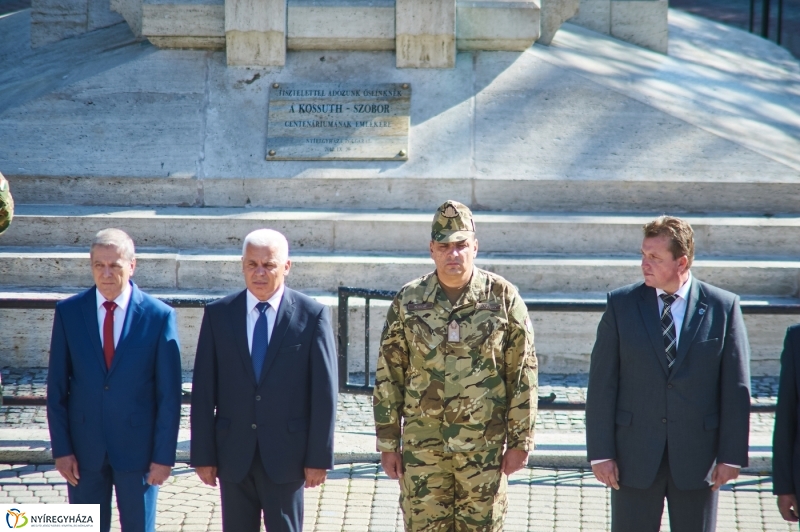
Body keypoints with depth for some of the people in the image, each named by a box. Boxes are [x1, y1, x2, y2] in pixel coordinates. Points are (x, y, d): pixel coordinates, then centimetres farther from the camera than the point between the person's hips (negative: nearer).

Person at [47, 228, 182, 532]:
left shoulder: (159, 316, -6)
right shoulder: (68, 312, 0)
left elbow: (169, 393, -4)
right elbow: (56, 388, 2)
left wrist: (164, 455, -7)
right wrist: (61, 449, -3)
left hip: (137, 448, -1)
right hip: (84, 449, 2)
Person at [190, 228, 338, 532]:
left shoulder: (312, 315, -2)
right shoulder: (218, 314, 4)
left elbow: (324, 392, -3)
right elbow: (203, 391, 4)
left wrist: (319, 457, -5)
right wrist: (203, 454, 0)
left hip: (286, 453, -2)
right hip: (233, 454, 2)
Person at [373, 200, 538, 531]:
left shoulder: (503, 298, -3)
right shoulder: (408, 301, 1)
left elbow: (523, 376, 0)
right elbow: (388, 377, 5)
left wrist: (520, 442, -2)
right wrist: (388, 443, 3)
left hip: (485, 446, -1)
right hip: (422, 448, 1)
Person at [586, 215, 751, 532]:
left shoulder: (723, 307, -2)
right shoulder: (621, 305, 0)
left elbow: (736, 389, -1)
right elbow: (602, 384, -1)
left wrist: (732, 456, -5)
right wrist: (601, 452, -6)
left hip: (697, 458, 0)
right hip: (635, 456, 1)